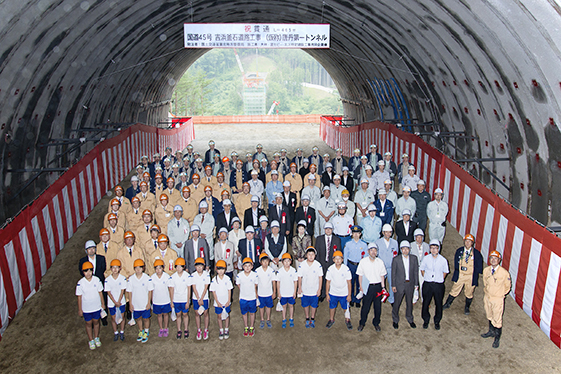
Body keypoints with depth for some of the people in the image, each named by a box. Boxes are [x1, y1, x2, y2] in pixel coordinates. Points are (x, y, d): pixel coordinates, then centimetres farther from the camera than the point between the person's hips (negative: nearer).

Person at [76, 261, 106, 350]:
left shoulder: (97, 280, -14)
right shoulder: (80, 283, -17)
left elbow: (100, 292, -2)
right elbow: (79, 297, -8)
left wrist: (103, 304, 5)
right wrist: (80, 309, -3)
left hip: (96, 307, 1)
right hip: (86, 308, -1)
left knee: (96, 322, 19)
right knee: (89, 324, 17)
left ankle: (96, 338, 41)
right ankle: (91, 340, 36)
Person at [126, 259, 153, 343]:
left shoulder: (147, 278, -13)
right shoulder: (131, 279, -8)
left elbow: (150, 291, -7)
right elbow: (129, 292, -1)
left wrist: (149, 303, -7)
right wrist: (131, 303, -1)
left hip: (145, 304, -2)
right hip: (135, 304, 2)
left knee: (146, 318, 12)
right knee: (138, 318, 19)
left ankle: (146, 333, 34)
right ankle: (140, 331, 42)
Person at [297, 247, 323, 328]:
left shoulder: (318, 265, -13)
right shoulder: (301, 265, -13)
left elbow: (320, 277, -5)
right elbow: (299, 277, -3)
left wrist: (319, 289, -4)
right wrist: (299, 288, -1)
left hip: (315, 290, 0)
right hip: (304, 290, 0)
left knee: (314, 305, 15)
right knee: (306, 305, 16)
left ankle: (312, 319, 36)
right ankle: (307, 319, 36)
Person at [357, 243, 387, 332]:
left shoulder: (380, 262, 2)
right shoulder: (363, 261, -3)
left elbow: (382, 276, 7)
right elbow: (360, 275, 1)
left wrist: (383, 287, 2)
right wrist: (361, 287, -5)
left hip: (378, 286, 2)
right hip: (367, 287, -2)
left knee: (378, 307, 8)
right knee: (365, 307, 2)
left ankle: (376, 323, 29)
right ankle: (362, 323, 22)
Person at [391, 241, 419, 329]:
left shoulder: (414, 258, -1)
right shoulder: (396, 259, -9)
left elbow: (416, 271, 4)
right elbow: (393, 273, -4)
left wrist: (416, 284, 3)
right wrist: (393, 285, -4)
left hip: (410, 284, 2)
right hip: (399, 284, -2)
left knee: (409, 302, 16)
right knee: (396, 303, 6)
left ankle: (410, 319, 36)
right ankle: (395, 320, 25)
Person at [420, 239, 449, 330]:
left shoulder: (443, 260, -6)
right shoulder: (426, 258, -4)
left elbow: (445, 272, 7)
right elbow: (422, 269, 10)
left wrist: (439, 280, 1)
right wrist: (426, 278, 4)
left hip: (438, 285, -1)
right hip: (427, 284, 1)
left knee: (438, 304, 10)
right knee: (425, 303, 9)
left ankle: (437, 321, 30)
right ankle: (426, 320, 29)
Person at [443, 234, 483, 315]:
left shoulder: (476, 253, -7)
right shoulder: (459, 251, -2)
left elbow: (479, 266, -2)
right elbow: (456, 263, 4)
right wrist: (461, 268, -7)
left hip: (471, 277, -1)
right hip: (460, 275, 1)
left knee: (469, 293, 12)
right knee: (454, 291, 9)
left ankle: (467, 308, 33)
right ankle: (447, 304, 27)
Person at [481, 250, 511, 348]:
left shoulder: (504, 273, -20)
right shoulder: (486, 270, -7)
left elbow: (508, 286, -3)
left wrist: (501, 294, 3)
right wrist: (486, 291, 12)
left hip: (498, 299, -5)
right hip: (487, 297, 5)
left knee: (497, 320, 4)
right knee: (490, 316, 23)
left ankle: (497, 338, 23)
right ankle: (491, 332, 44)